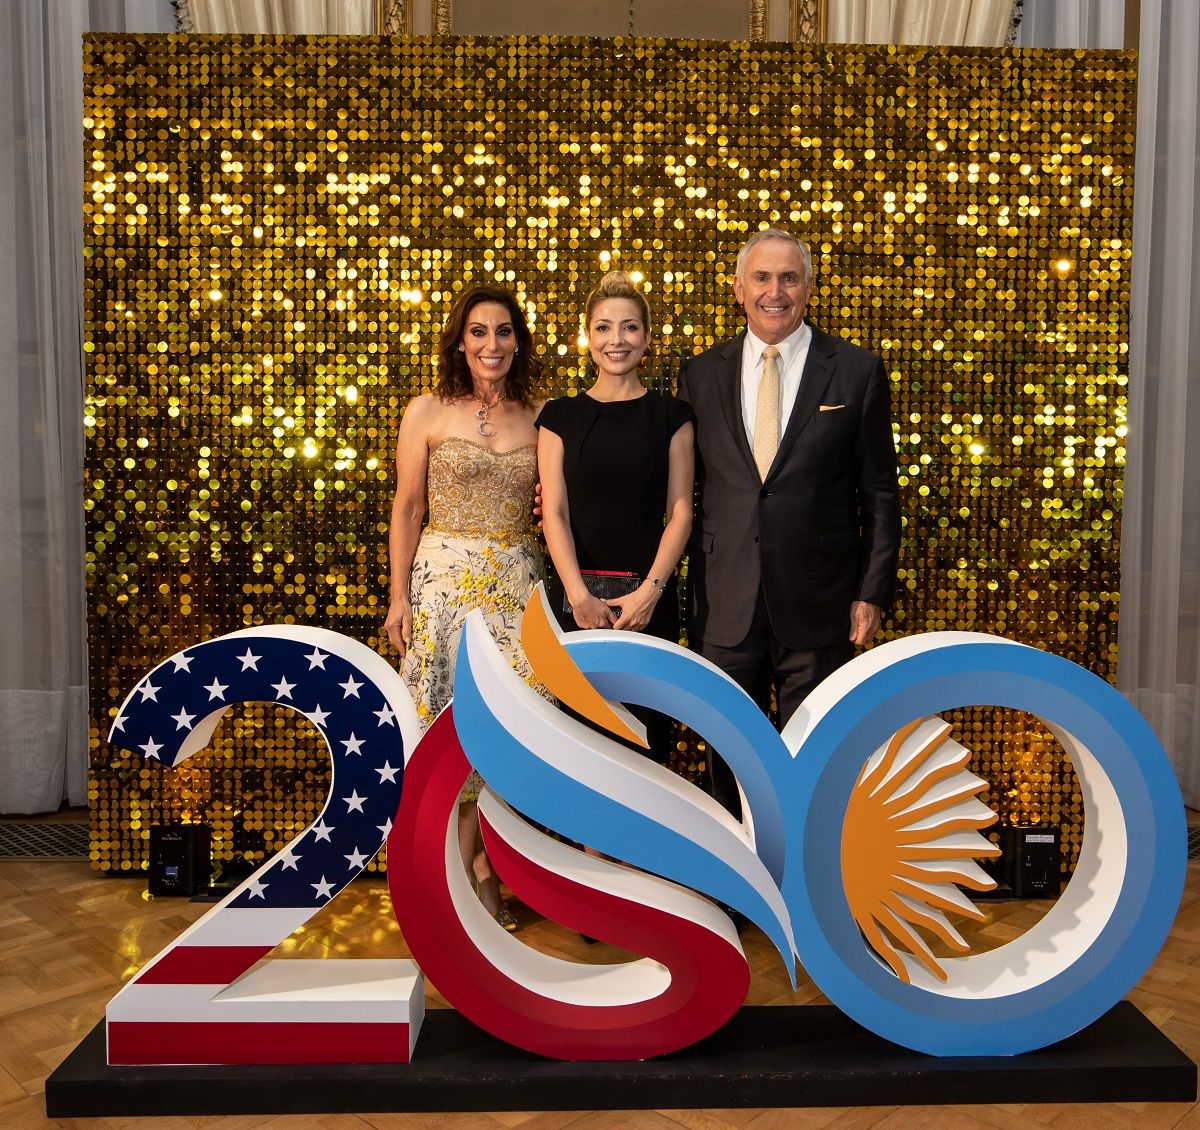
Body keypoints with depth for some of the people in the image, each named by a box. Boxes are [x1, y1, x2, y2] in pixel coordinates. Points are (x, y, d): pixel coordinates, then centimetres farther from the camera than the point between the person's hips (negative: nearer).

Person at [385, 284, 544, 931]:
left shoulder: (539, 417, 8)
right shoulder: (427, 413, 1)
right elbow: (405, 509, 1)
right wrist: (398, 597, -4)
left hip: (516, 580, 2)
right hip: (444, 576, -2)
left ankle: (467, 857, 16)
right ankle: (474, 864, 21)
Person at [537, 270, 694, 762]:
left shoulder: (670, 415, 6)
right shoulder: (560, 416, 7)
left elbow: (679, 510, 1)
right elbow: (554, 512, 0)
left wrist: (650, 590, -11)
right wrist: (580, 595, -13)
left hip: (650, 597, 0)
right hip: (575, 594, 1)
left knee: (646, 727, 5)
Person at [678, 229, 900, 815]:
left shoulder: (857, 372, 0)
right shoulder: (701, 374, 5)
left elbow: (879, 494, 1)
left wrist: (873, 592, -3)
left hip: (818, 606, -2)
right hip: (723, 607, 2)